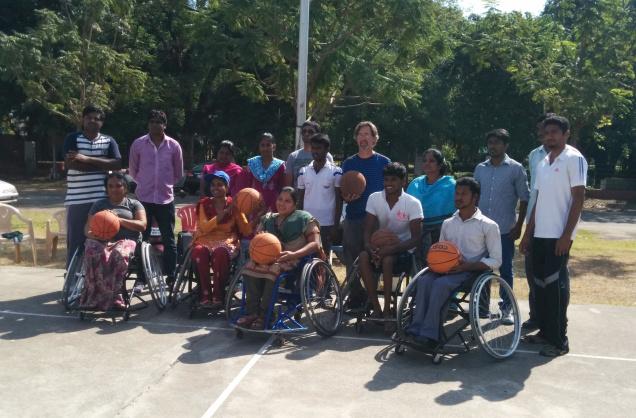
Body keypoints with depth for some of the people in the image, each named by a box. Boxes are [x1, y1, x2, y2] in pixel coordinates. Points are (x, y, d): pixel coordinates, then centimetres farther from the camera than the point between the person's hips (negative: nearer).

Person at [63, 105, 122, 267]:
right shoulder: (72, 139, 5)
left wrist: (87, 159, -13)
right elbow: (70, 163, -10)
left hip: (102, 199, 2)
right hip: (77, 199, -1)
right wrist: (102, 163, -8)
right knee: (76, 241, 2)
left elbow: (117, 164, -5)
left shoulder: (109, 141, 10)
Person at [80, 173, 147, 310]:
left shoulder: (134, 204, 21)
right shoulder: (99, 204, 29)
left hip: (126, 240, -2)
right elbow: (88, 227, 18)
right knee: (94, 253, -37)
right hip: (100, 240, 2)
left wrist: (119, 220, -8)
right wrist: (92, 234, -8)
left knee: (119, 254, -40)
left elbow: (142, 225, 5)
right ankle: (114, 296, -38)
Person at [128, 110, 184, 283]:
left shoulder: (174, 145, 1)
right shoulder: (138, 144, 0)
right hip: (143, 198, 0)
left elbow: (178, 173, 12)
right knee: (142, 239, 3)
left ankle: (171, 276, 11)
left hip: (166, 199, 0)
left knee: (169, 240, 4)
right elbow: (133, 170, 12)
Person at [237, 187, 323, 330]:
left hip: (294, 260, -4)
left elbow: (315, 244, -2)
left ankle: (264, 316, -29)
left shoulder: (304, 218, 8)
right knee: (250, 267, -27)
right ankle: (252, 312, -25)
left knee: (274, 269, -36)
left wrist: (294, 254, -18)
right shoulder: (268, 219, 22)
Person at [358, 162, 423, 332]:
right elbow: (368, 230, -2)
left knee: (387, 259, -35)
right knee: (363, 257, -29)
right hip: (380, 246, 3)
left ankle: (387, 310, -21)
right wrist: (369, 246, -25)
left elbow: (416, 238, -15)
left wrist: (391, 248, -29)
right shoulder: (374, 198, -1)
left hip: (403, 249, -3)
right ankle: (376, 308, -21)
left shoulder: (412, 203, -11)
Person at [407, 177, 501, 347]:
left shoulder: (488, 225, 1)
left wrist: (466, 266, -16)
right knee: (424, 280, -27)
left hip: (472, 270, -5)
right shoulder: (447, 223, 17)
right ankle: (416, 329, -29)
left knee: (441, 283, -33)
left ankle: (429, 334, -30)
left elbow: (495, 261, -3)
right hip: (447, 269, 5)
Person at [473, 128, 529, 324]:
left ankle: (507, 308, 17)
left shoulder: (515, 168, -3)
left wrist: (519, 226, -7)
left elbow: (524, 198, -2)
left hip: (505, 230, -3)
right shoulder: (480, 168, 8)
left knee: (505, 270, 5)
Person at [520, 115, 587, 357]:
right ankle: (545, 332, 24)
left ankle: (559, 340, 4)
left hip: (558, 235, -7)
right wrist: (528, 233, 15)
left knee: (556, 285, -5)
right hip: (540, 235, 7)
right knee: (540, 284, 12)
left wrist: (567, 235, -17)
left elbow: (579, 198, -12)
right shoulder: (543, 164, 16)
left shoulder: (573, 158, -6)